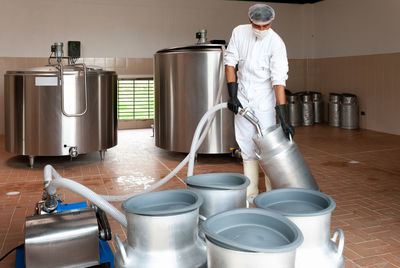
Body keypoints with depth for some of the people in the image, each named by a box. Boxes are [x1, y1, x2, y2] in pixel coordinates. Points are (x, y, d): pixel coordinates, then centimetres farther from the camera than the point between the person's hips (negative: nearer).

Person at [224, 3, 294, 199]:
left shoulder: (276, 43, -15)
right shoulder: (239, 32, -3)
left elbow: (279, 81, -22)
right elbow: (229, 63, 1)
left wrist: (284, 119, -27)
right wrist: (233, 96, -8)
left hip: (264, 100, -3)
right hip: (242, 99, 4)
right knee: (247, 149, 7)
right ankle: (251, 194, 17)